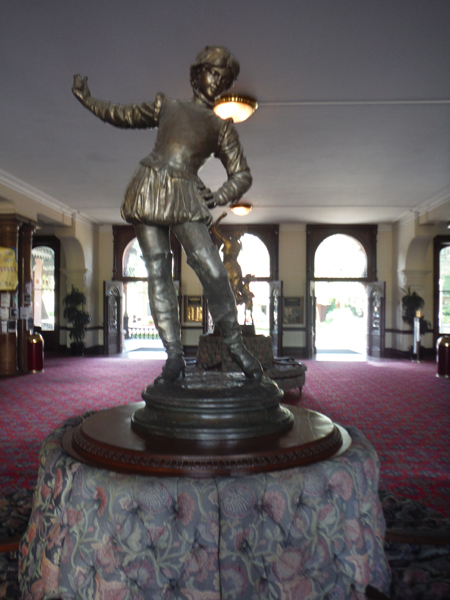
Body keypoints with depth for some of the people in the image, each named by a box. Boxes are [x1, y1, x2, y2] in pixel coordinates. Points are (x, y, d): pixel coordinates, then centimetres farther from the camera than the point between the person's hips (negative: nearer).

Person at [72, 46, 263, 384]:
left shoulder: (221, 128, 18)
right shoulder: (166, 107, 22)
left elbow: (242, 174, 14)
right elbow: (124, 116, 34)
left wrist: (219, 197, -3)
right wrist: (88, 100, 33)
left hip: (185, 197, -1)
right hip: (148, 191, 2)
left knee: (211, 269, -17)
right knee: (157, 272, -6)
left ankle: (235, 344, -3)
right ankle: (174, 354, -3)